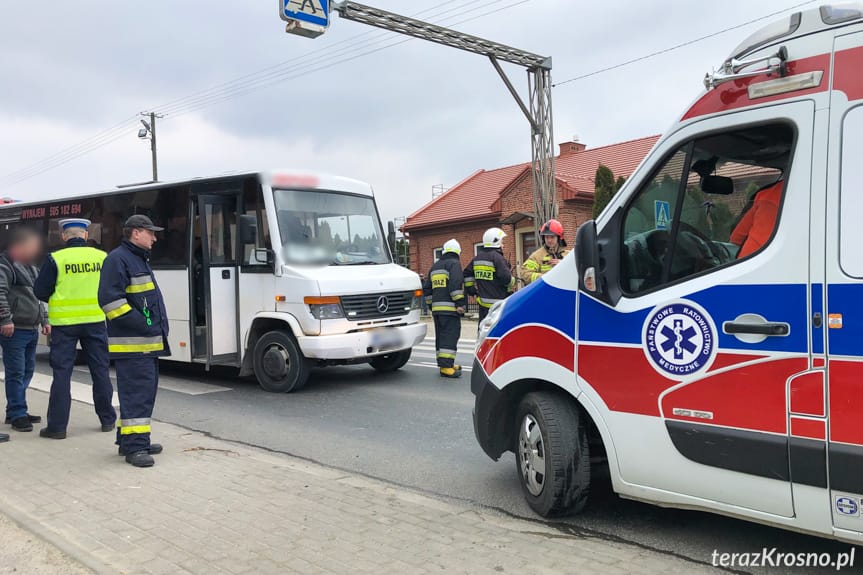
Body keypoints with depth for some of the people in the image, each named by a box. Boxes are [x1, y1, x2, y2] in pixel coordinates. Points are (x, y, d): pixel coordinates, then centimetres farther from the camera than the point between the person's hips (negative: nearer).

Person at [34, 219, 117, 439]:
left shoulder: (55, 259, -8)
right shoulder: (102, 257, -1)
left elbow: (40, 292, -4)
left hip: (65, 323, -2)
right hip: (95, 320, 2)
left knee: (62, 373, 4)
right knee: (100, 370, 12)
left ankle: (57, 426, 7)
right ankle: (107, 420, 20)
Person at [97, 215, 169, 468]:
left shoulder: (141, 260, 22)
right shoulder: (117, 259, -10)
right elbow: (110, 300, -20)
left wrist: (159, 327, 16)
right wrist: (141, 325, -21)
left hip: (149, 343, 10)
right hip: (132, 345, -10)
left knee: (144, 392, 14)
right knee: (137, 393, -10)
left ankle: (130, 440, 24)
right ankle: (134, 446, -6)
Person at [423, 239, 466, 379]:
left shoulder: (435, 266, 21)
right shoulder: (454, 264, -4)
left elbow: (427, 288, 21)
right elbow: (456, 284, -18)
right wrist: (459, 303, -18)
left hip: (436, 308, 8)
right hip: (450, 308, -8)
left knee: (441, 336, 13)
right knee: (450, 336, -10)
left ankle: (444, 364, 19)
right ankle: (446, 366, -16)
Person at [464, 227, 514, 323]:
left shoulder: (477, 258, 13)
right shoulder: (497, 257, -13)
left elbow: (467, 273, 20)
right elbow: (505, 277, -19)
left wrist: (471, 289, 22)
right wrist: (511, 286, 0)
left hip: (482, 301, 8)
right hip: (497, 304, -8)